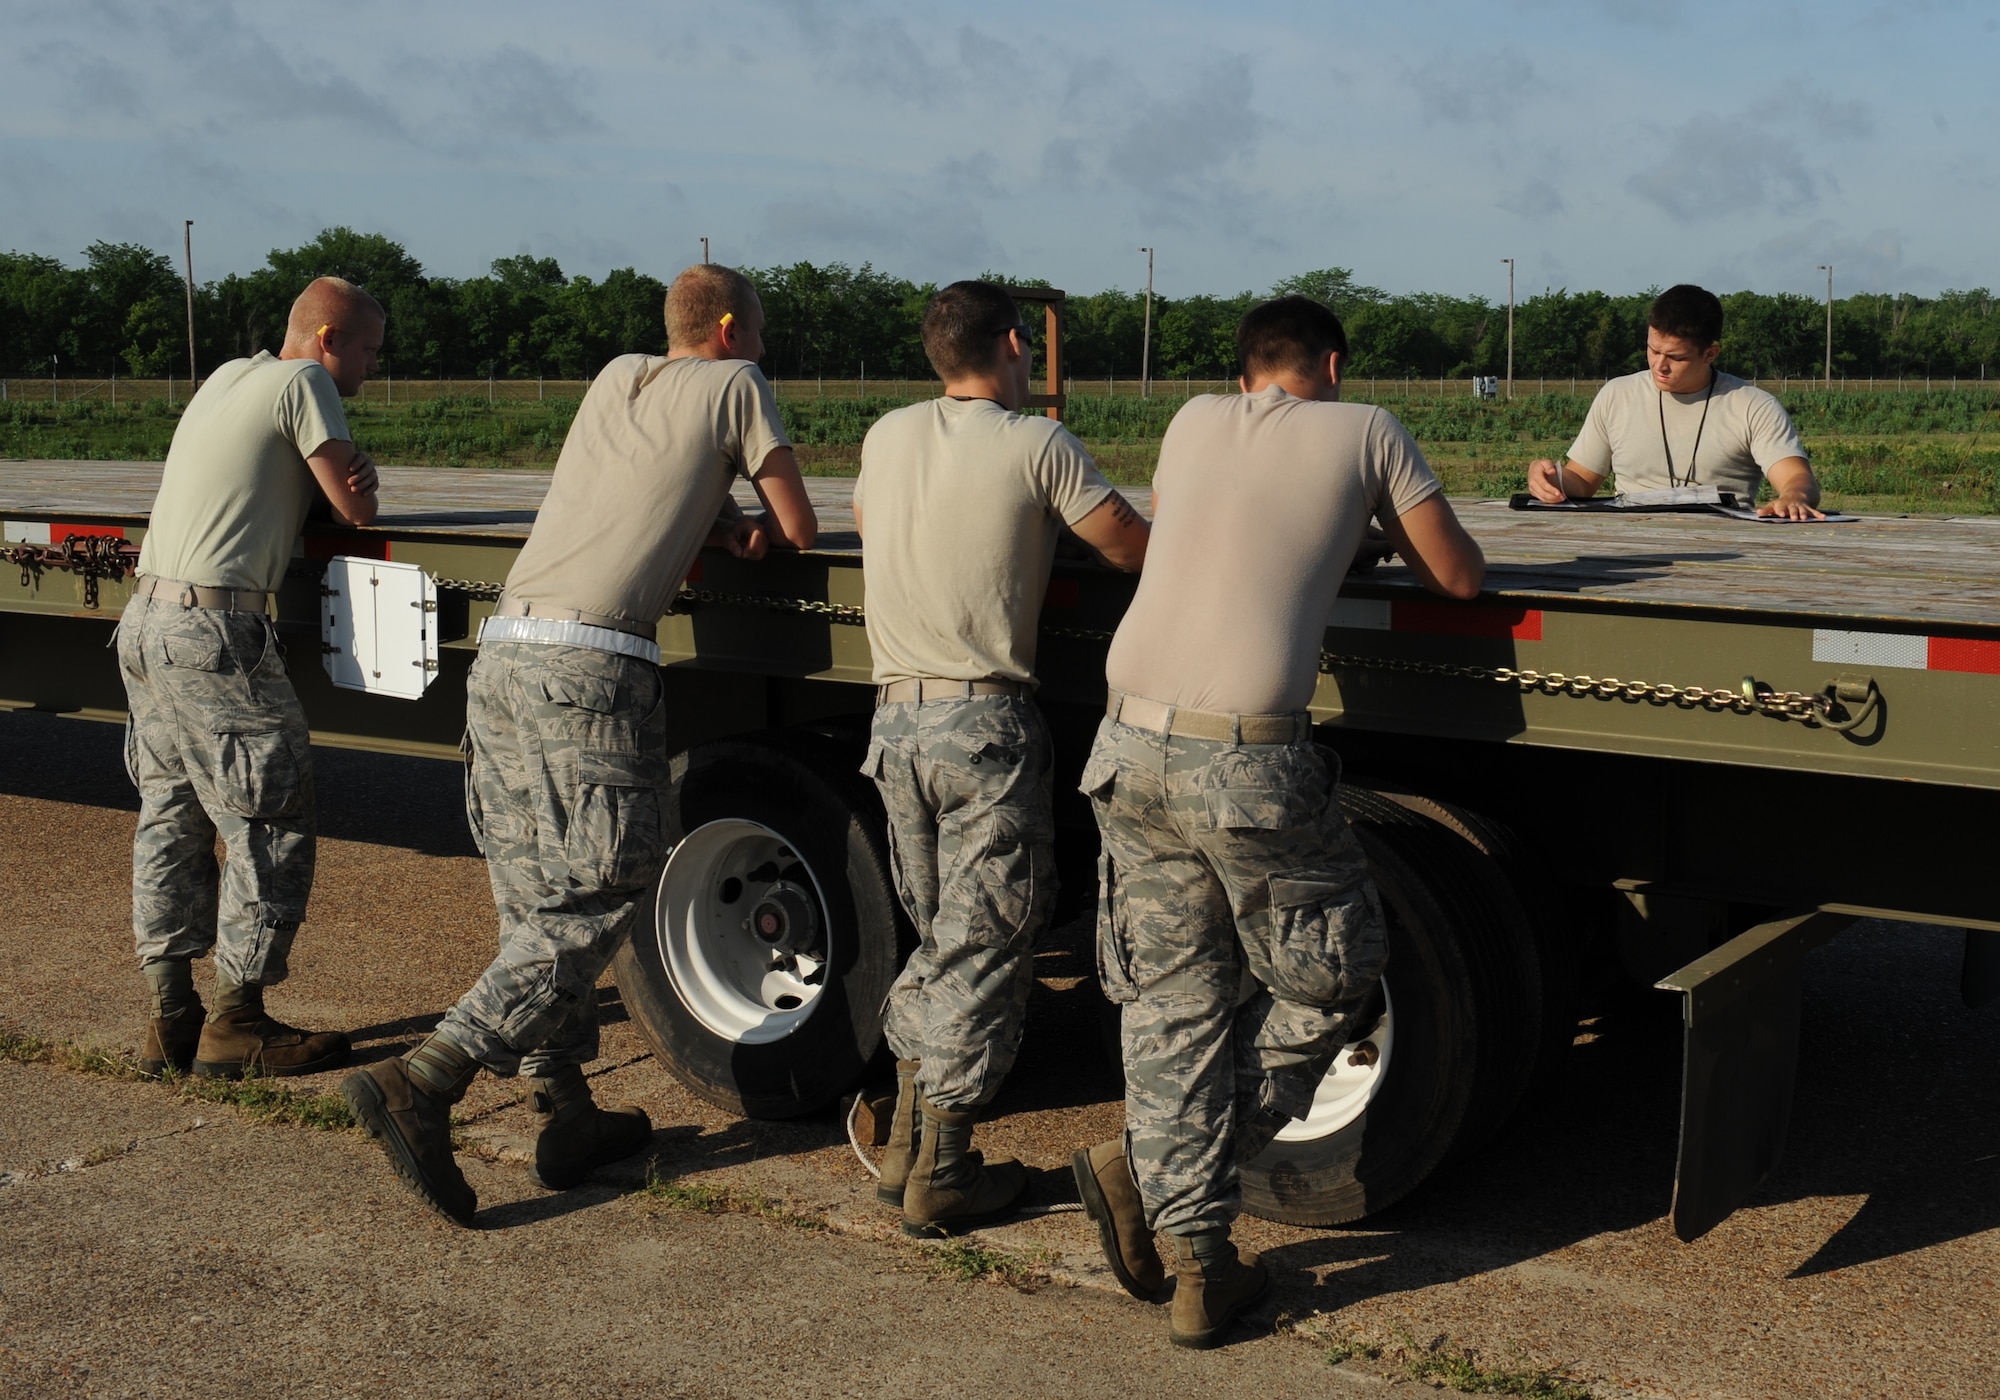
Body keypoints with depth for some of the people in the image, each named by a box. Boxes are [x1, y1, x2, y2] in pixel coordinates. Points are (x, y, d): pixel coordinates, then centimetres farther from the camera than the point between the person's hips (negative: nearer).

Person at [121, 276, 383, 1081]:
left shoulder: (227, 378, 21)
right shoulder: (303, 381, -5)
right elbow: (357, 511, -7)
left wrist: (344, 477, 1)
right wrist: (358, 481, 12)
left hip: (144, 620, 9)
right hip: (212, 631, -9)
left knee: (171, 818, 12)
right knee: (272, 822, -2)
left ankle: (170, 1019, 17)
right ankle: (236, 1025, 3)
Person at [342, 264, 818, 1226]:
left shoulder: (616, 377, 24)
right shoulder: (734, 385, 7)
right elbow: (799, 530, 10)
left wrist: (720, 523, 16)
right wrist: (755, 530, 31)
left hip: (502, 651, 7)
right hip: (590, 668, -7)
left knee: (536, 902, 10)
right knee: (595, 901, -4)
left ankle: (565, 1116, 15)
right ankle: (420, 1083, -14)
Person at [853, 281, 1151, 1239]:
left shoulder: (887, 436, 9)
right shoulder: (1039, 447, -6)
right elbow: (1135, 551, -2)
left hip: (895, 718, 6)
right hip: (983, 722, -6)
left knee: (940, 936, 18)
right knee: (985, 944, 2)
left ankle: (905, 1146, 21)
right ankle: (941, 1177, 7)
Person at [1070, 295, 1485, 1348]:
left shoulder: (1194, 422, 18)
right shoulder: (1364, 432, 7)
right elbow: (1460, 578, 13)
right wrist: (1389, 528, 32)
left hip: (1132, 744, 5)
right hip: (1248, 761, -4)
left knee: (1173, 1001, 12)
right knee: (1329, 981, 16)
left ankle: (1200, 1258, 12)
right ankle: (1145, 1168, 9)